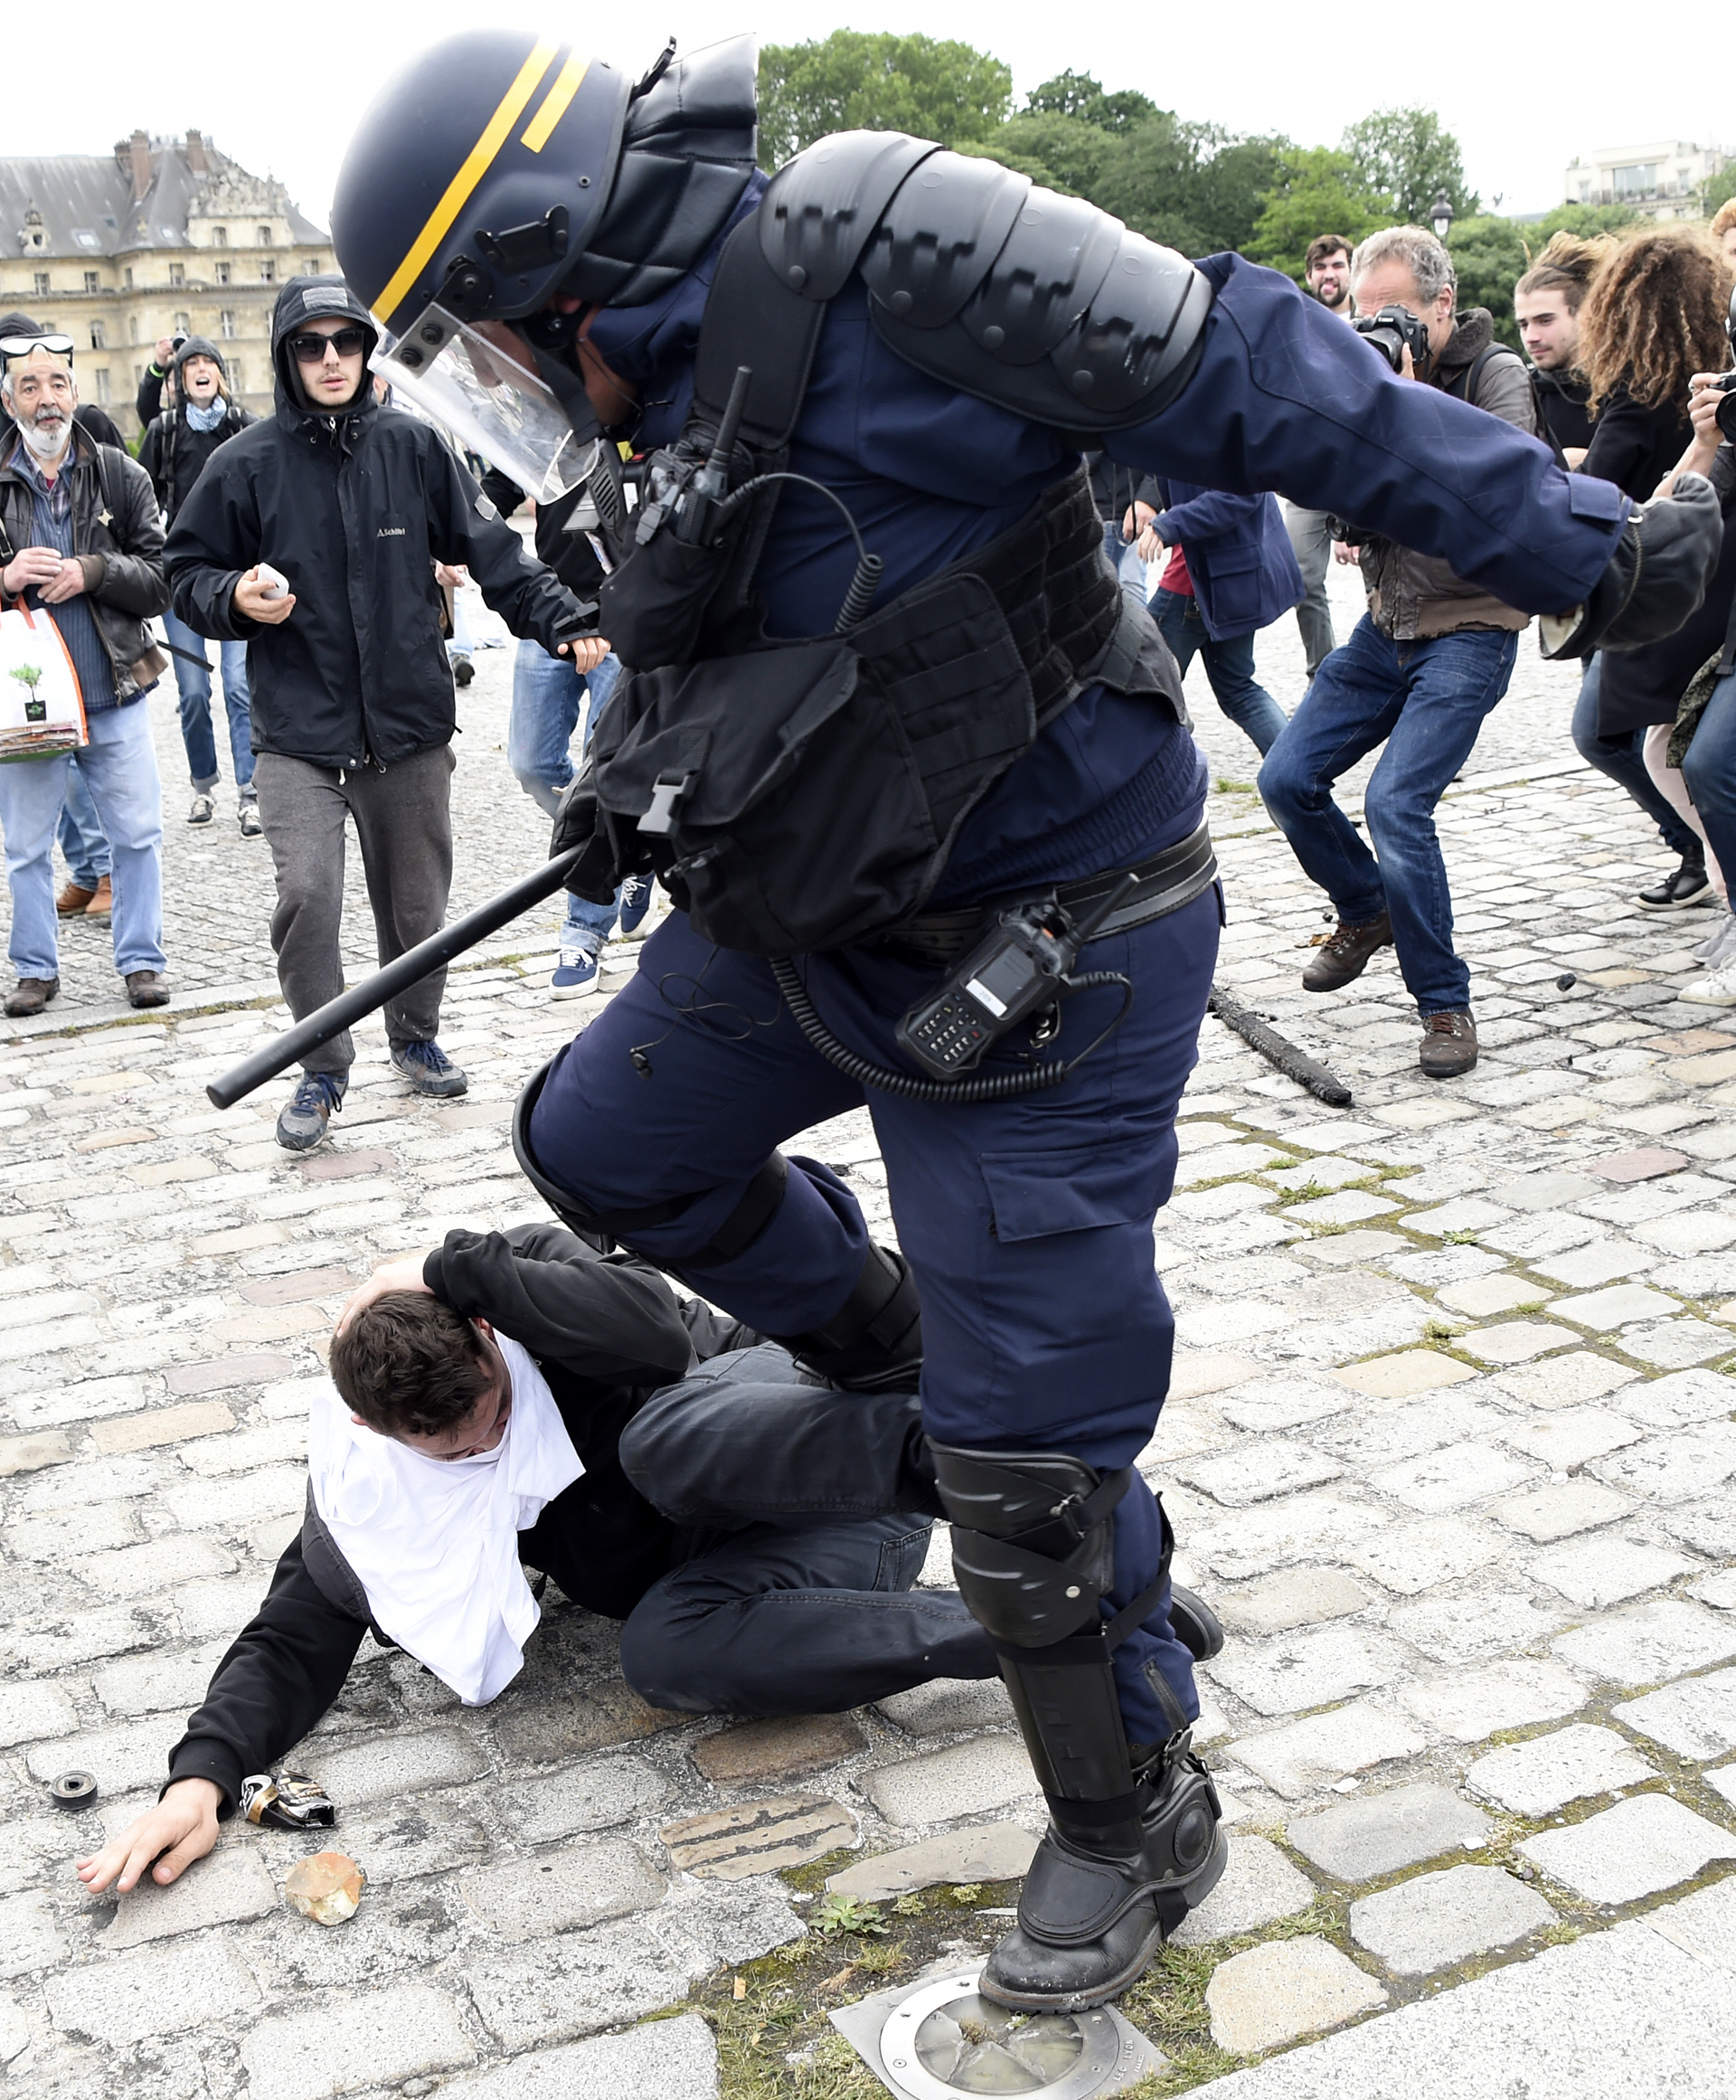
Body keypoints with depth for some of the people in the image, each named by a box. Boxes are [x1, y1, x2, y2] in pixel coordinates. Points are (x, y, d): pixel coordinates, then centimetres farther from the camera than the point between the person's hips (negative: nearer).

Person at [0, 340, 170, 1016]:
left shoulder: (120, 476, 3)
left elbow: (163, 577, -1)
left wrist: (92, 571, -15)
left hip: (115, 695, 0)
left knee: (137, 835, 3)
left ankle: (140, 961, 16)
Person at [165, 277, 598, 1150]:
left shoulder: (414, 448, 2)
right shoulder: (246, 464, 0)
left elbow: (492, 550, 4)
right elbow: (190, 576, 8)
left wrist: (565, 620, -8)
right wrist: (235, 597, -14)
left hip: (410, 726, 2)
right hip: (297, 732, -2)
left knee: (417, 906, 12)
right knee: (305, 898, -15)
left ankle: (415, 1038, 37)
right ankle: (322, 1069, 4)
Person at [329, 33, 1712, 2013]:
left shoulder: (865, 245, -20)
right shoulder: (691, 381, 9)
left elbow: (1235, 377, -22)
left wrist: (1568, 544, -21)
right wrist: (638, 790, 10)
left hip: (1048, 944, -9)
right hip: (821, 921, 9)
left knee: (1025, 1456, -2)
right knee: (600, 1138, 24)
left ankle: (1135, 1825, 23)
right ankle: (891, 1344, 43)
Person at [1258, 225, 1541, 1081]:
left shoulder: (1497, 375, -10)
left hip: (1469, 630, -6)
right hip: (1387, 623, 7)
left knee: (1394, 802, -20)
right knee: (1286, 779, 2)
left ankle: (1445, 1003, -5)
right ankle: (1368, 913, 28)